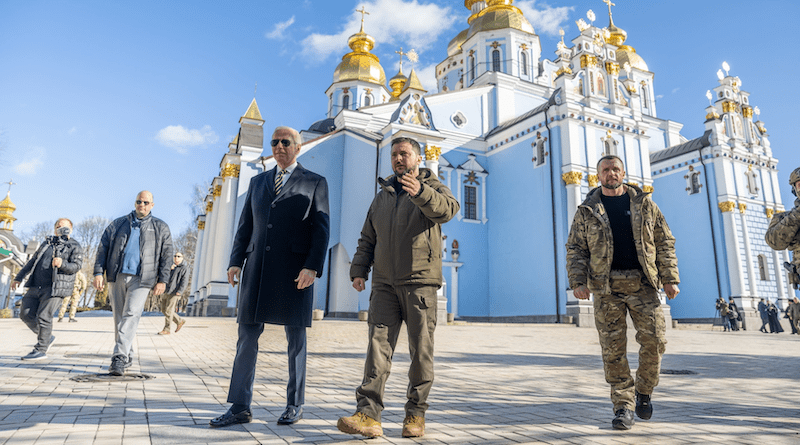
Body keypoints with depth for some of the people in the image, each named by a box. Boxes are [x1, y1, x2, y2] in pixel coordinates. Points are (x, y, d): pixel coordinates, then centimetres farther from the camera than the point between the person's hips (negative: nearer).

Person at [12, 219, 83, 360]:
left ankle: (41, 350, 0)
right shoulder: (47, 243, 21)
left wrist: (62, 264, -30)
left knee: (43, 316, -9)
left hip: (54, 288, -6)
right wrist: (19, 278, 22)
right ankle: (47, 337, 20)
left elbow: (76, 266, -9)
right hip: (36, 286, 7)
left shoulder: (74, 247, 4)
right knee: (26, 314, 3)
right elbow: (32, 262, 26)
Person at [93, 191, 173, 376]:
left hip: (141, 279, -3)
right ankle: (128, 357, 19)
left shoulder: (161, 228, 10)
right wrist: (98, 273, 1)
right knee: (119, 317, 7)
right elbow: (103, 248, 12)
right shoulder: (117, 224, 15)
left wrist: (162, 280, -1)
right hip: (117, 277, 3)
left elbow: (166, 256, 7)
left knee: (131, 316, -14)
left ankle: (119, 358, -15)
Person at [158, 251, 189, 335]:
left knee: (168, 310, -10)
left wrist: (180, 291, -20)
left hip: (174, 293, -8)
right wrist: (170, 269, -7)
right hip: (165, 291, 8)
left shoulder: (184, 268, 2)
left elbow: (184, 281, -8)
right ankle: (180, 321, 19)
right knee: (164, 310, 8)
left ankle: (167, 329, -5)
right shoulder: (171, 267, 24)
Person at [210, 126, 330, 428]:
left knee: (295, 338, 5)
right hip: (258, 268, 4)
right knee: (247, 336, 2)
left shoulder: (315, 183, 5)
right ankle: (240, 408, 11)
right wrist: (235, 261, 4)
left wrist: (312, 267, -14)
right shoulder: (258, 182, 18)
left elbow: (321, 230, -3)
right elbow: (245, 226, 16)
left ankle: (295, 405, 18)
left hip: (295, 270, -4)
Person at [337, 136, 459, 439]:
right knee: (378, 343, -6)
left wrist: (420, 192, -37)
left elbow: (448, 209, -18)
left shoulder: (432, 188, 8)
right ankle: (368, 415, -8)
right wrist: (359, 270, 4)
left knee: (421, 348, 1)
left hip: (420, 280, -3)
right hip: (385, 283, 4)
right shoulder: (382, 196, 22)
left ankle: (416, 414, 13)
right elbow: (367, 239, 19)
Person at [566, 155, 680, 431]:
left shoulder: (644, 204, 12)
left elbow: (665, 242, 11)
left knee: (654, 340, -3)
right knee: (613, 347, -1)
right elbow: (575, 249, 5)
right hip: (606, 286, -1)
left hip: (642, 284, 1)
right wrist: (578, 281, -8)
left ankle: (644, 392, 22)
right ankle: (623, 406, 10)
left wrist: (670, 278, 1)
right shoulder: (587, 211, 9)